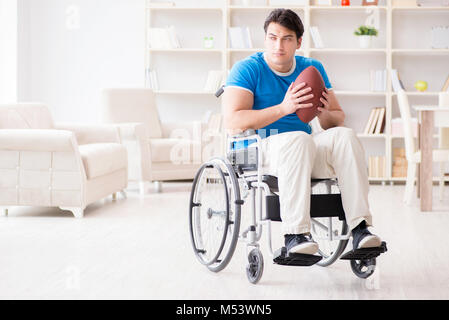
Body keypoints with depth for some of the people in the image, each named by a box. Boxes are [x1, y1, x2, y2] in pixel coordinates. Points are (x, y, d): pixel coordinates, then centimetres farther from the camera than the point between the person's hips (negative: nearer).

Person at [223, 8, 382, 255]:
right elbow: (232, 122, -16)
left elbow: (338, 119, 16)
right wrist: (283, 108, -24)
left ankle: (359, 227, -28)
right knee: (297, 139, -36)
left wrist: (325, 114, -10)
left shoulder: (312, 68, 13)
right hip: (259, 150, -5)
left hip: (305, 152, 5)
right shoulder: (248, 69, -2)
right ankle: (294, 235, -40)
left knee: (345, 136, -23)